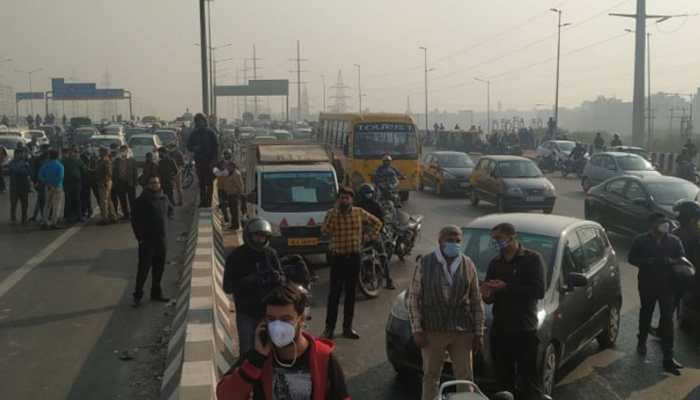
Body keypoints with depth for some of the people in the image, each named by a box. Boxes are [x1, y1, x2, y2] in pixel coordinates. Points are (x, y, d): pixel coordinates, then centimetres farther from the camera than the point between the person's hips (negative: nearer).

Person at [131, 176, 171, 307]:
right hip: (147, 240, -6)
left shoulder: (164, 199, 8)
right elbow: (135, 219, -9)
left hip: (162, 240, 6)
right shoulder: (142, 200, -10)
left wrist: (165, 234, 10)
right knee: (144, 268, -3)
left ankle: (156, 292, 25)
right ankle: (138, 295, 9)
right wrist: (140, 237, -11)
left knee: (159, 268, 12)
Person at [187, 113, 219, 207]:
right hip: (199, 161, 3)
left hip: (209, 161, -3)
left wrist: (213, 160, -9)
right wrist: (194, 148, -12)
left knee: (209, 182, -4)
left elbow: (216, 147, -2)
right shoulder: (193, 134, 9)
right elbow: (189, 146, 12)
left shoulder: (210, 133, -1)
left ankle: (208, 201, -1)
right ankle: (203, 200, 13)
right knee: (201, 182, 7)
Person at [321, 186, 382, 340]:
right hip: (337, 257, -3)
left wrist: (370, 236, 4)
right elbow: (325, 231, -22)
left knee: (351, 293, 9)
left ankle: (347, 327, 19)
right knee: (335, 293, -2)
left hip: (354, 257, 3)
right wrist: (334, 212, -23)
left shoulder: (359, 212, 2)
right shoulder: (332, 213, -6)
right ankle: (329, 328, 6)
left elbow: (377, 222, 15)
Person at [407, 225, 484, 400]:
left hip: (462, 332, 2)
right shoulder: (425, 264, -4)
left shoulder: (468, 265, 4)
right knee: (431, 376, 8)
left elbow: (476, 300, 7)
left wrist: (478, 333, 4)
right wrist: (417, 330, -8)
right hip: (432, 331, -2)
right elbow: (413, 297, -3)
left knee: (465, 378, 7)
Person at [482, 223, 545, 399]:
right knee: (504, 382, 11)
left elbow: (539, 291, -13)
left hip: (525, 331, -5)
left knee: (529, 381, -2)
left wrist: (507, 287, -18)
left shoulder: (532, 259, -2)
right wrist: (487, 295, -9)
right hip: (500, 330, 5)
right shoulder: (495, 263, 13)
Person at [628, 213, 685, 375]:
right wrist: (647, 262, -19)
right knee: (646, 314, 17)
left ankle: (668, 357, -7)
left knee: (667, 318, -7)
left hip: (667, 285, 0)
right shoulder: (641, 240, -5)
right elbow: (631, 258, -1)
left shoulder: (674, 240, -1)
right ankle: (642, 342, 42)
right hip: (647, 284, 0)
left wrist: (671, 261, -18)